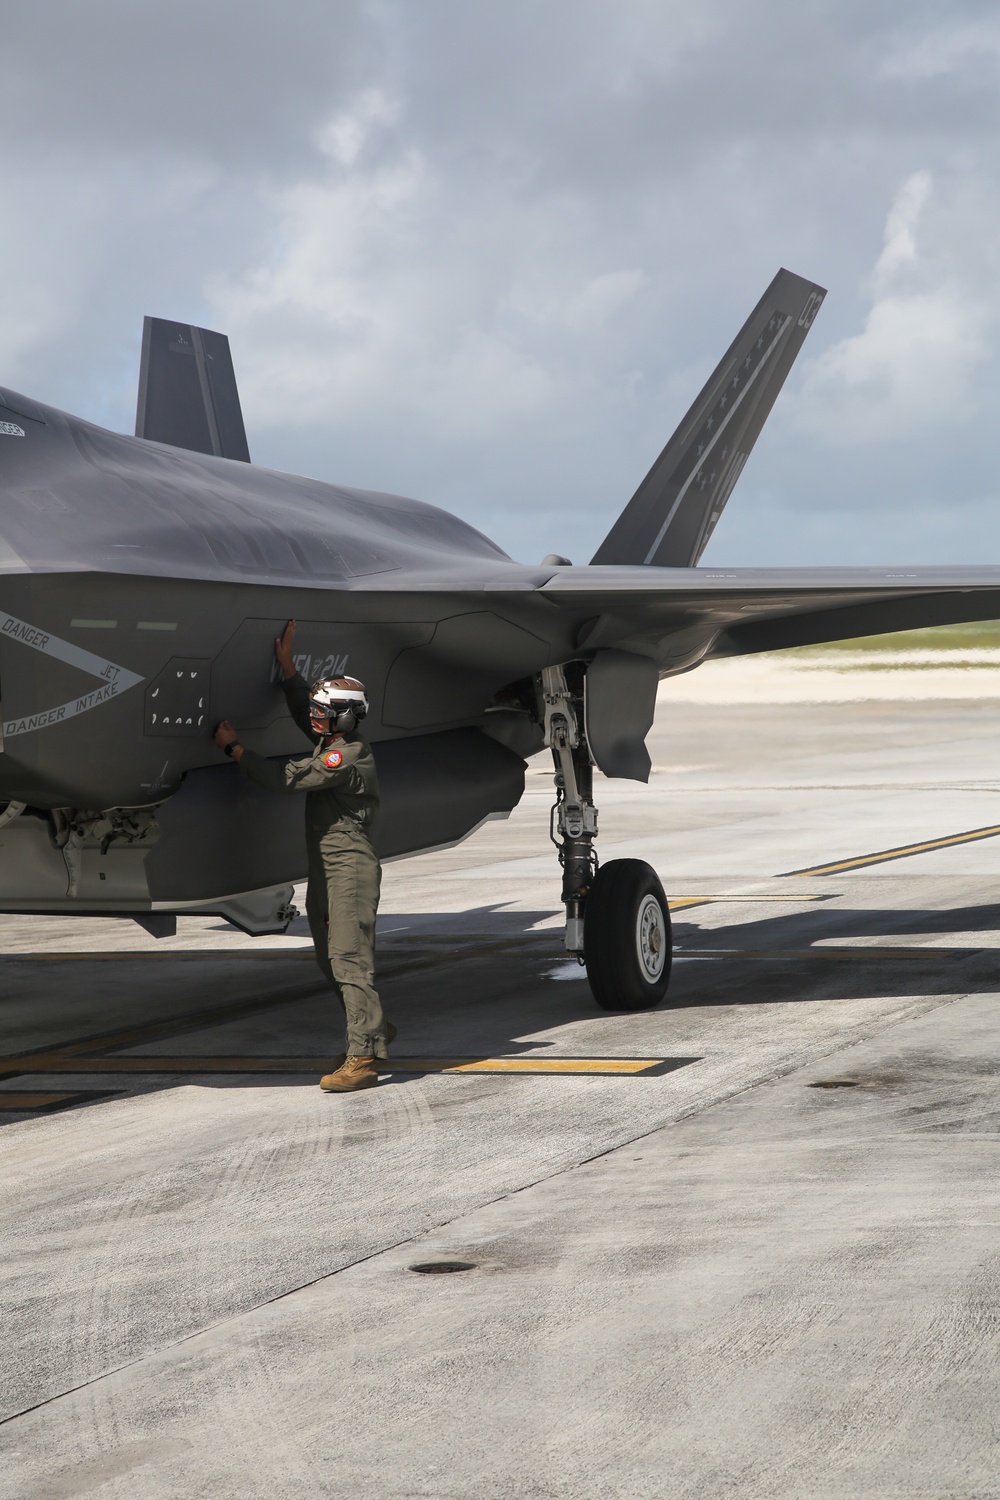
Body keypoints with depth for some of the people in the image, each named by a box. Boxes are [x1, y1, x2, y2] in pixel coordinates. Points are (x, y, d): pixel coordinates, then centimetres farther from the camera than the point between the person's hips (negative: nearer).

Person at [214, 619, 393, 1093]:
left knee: (349, 959, -13)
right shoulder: (334, 743, 12)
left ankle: (362, 1059, -15)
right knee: (331, 959, 17)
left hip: (351, 869, -11)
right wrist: (286, 664, 20)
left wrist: (234, 747, -10)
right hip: (324, 869, 11)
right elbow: (302, 709, 29)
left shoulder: (346, 758, -18)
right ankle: (373, 1029, 32)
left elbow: (283, 778, -19)